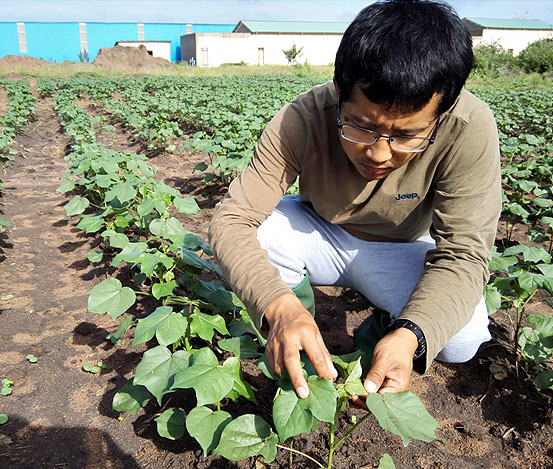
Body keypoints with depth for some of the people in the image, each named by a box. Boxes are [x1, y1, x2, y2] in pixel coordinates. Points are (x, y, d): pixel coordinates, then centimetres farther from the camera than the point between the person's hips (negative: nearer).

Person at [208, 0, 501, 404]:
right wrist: (279, 305, -49)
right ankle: (298, 348, -1)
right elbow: (231, 220, -31)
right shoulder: (301, 121, -30)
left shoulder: (469, 130, -31)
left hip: (399, 251, 0)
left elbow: (463, 254, -28)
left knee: (462, 338, -28)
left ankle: (383, 329, 7)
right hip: (321, 236, 1)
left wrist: (409, 335, -46)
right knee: (252, 231, -29)